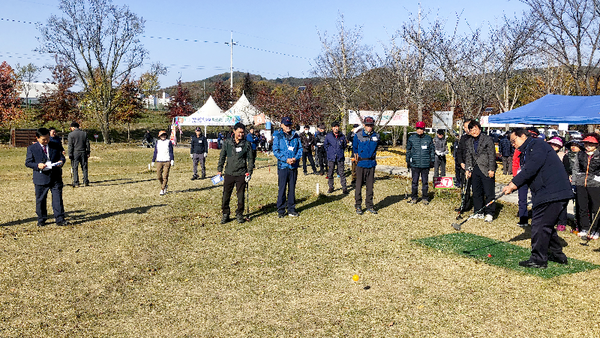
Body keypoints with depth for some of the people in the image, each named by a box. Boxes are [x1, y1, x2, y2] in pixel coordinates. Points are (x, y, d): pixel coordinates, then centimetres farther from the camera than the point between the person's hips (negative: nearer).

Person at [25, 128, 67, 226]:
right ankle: (41, 220, 23)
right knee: (40, 200, 9)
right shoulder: (31, 148, 1)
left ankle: (60, 219, 3)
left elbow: (61, 156, 13)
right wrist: (37, 165, -19)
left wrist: (61, 161, -11)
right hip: (40, 178, -1)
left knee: (58, 198, -1)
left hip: (56, 177, 1)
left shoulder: (56, 146, 6)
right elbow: (28, 162, 0)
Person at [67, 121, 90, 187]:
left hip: (75, 153, -3)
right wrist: (88, 152, 12)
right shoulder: (84, 133, 6)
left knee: (75, 168, 2)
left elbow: (70, 145, -7)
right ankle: (85, 182, 8)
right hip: (83, 152, 3)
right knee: (84, 167, 9)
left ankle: (76, 183, 0)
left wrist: (70, 155, -4)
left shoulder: (71, 134, -5)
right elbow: (87, 144, 7)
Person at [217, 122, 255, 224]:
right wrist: (219, 170, 6)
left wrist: (249, 172, -3)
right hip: (229, 173, 1)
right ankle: (225, 214, 16)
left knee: (241, 196, 6)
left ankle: (239, 214, 20)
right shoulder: (227, 142, 4)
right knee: (226, 195, 3)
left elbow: (250, 159, 5)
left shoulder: (247, 144, 2)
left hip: (241, 174, -1)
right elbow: (222, 157, 11)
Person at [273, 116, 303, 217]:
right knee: (282, 188, -1)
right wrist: (286, 159, -17)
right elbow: (275, 151, -6)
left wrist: (296, 158, -9)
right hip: (283, 166, -3)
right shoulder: (277, 136, -2)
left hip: (294, 166, 4)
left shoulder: (296, 136, 9)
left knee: (292, 188, 10)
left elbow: (300, 148, 9)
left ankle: (291, 209, 20)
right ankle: (281, 210, 9)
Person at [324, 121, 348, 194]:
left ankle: (344, 187, 8)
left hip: (340, 158, 0)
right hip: (331, 158, 0)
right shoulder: (328, 136, -1)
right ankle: (331, 187, 18)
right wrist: (329, 151, 6)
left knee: (341, 173, 1)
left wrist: (341, 151, 11)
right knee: (330, 173, 6)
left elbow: (345, 145, 16)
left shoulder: (342, 136, 1)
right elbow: (325, 145, 13)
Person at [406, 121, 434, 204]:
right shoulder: (411, 138, 5)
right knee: (414, 182, 5)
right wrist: (408, 161, 8)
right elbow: (408, 150, 12)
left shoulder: (429, 138, 5)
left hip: (425, 165, 0)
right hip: (414, 164, 0)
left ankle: (425, 198, 16)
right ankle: (414, 198, 15)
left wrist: (432, 161, 7)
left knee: (425, 182, 7)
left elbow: (432, 150, 12)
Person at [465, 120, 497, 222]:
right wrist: (468, 169, 7)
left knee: (489, 193, -4)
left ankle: (489, 213, 4)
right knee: (476, 192, 10)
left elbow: (492, 155, -8)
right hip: (475, 169, 6)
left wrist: (491, 169, -12)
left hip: (486, 170, -6)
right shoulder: (469, 142, 13)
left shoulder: (488, 139, -5)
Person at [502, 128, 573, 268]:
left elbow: (531, 168, -22)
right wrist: (511, 186, -1)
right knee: (547, 225, 18)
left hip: (553, 192, -11)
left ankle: (538, 260, -2)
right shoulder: (526, 151, 20)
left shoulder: (538, 145, -10)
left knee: (539, 225, -8)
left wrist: (514, 183, -19)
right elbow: (525, 173, 15)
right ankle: (558, 255, 29)